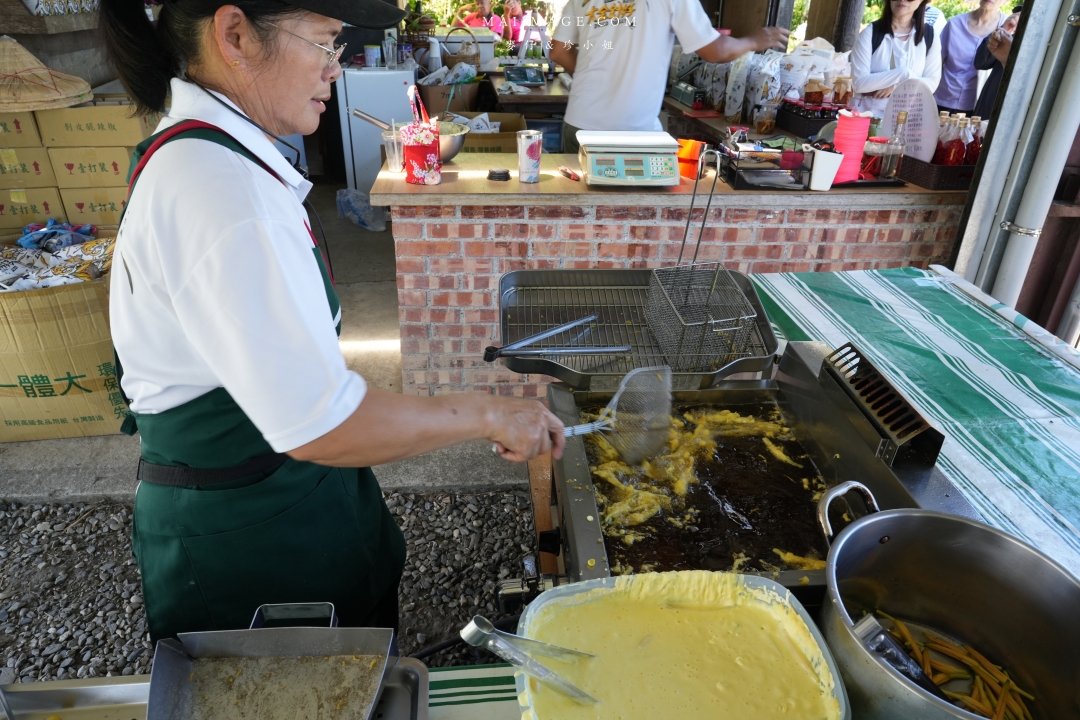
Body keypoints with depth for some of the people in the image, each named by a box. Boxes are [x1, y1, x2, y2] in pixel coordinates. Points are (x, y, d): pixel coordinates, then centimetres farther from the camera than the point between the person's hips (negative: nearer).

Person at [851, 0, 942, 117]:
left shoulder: (929, 35, 4)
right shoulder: (871, 32, -4)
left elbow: (932, 82, 1)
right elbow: (858, 82, -12)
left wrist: (897, 86, -14)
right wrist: (902, 74, -18)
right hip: (868, 114, -1)